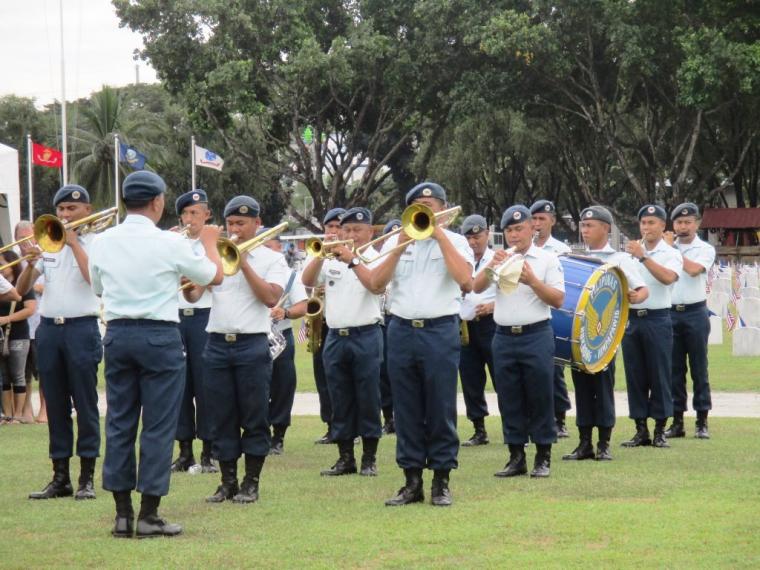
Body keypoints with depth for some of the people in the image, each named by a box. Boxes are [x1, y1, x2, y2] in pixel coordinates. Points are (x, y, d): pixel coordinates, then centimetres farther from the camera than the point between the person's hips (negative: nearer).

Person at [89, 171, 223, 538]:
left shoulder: (102, 242, 1)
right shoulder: (171, 243, -11)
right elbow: (215, 276, 2)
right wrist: (209, 242, 20)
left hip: (117, 333, 4)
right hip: (159, 335, -4)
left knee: (119, 423, 10)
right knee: (158, 426, 1)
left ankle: (123, 513, 11)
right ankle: (148, 515, 1)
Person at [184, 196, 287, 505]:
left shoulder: (271, 259, 3)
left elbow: (271, 298, -12)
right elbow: (193, 296, 5)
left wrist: (243, 264, -13)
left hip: (252, 344, -3)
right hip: (217, 344, 3)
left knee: (254, 418, 0)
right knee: (221, 418, 5)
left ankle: (251, 483, 7)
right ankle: (228, 482, 13)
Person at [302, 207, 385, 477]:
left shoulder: (375, 259, 1)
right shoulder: (332, 261, 13)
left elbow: (377, 286, -18)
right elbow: (307, 281, 0)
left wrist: (353, 260, -20)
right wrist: (321, 255, -13)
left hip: (366, 336, -4)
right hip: (335, 337, 4)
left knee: (368, 400, -1)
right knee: (340, 401, 7)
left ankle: (369, 459, 5)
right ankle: (345, 458, 12)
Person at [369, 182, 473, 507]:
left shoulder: (455, 241, 5)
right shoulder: (395, 241, 12)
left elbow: (465, 279, -14)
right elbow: (376, 283, 1)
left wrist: (440, 235, -12)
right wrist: (400, 247, -9)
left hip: (440, 331, -3)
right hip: (401, 331, 3)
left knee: (441, 410, -2)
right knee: (406, 411, 5)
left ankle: (441, 482, 5)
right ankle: (412, 482, 11)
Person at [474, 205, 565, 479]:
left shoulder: (547, 259, 2)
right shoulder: (500, 259, 11)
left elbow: (558, 300, -4)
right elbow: (476, 287, -1)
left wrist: (532, 280, -17)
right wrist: (491, 267, -18)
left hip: (536, 336, -3)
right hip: (504, 338, 3)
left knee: (540, 397, -1)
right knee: (510, 400, 5)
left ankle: (543, 457, 5)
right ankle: (516, 457, 12)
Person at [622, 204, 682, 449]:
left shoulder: (671, 254, -1)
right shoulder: (629, 252, 12)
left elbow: (668, 277, -21)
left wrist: (643, 257, -26)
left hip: (657, 320, -4)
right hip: (631, 319, 4)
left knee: (659, 375, -1)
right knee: (635, 376, 5)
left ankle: (660, 430, 6)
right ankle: (640, 430, 11)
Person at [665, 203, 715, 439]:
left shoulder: (705, 249, 2)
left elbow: (694, 269, -16)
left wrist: (673, 250, -9)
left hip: (695, 313, -3)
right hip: (670, 313, 3)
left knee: (699, 368, 0)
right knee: (674, 369, 5)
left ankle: (702, 421, 4)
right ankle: (677, 421, 10)